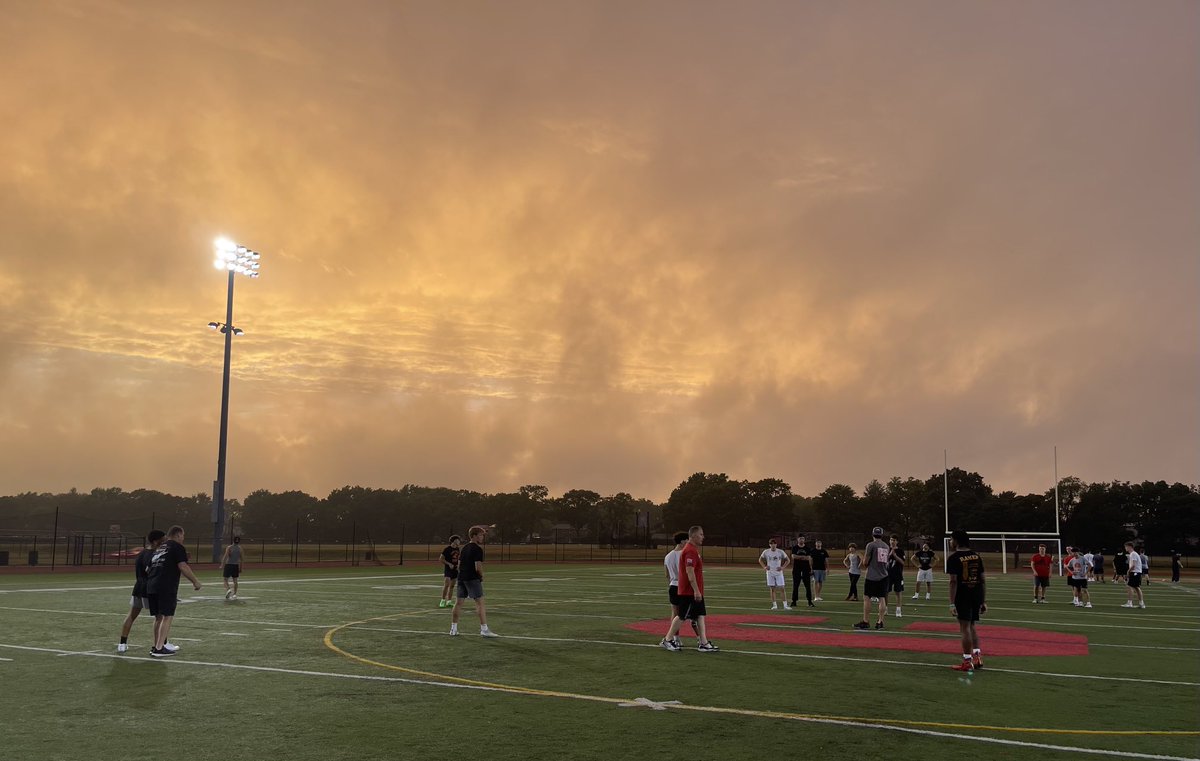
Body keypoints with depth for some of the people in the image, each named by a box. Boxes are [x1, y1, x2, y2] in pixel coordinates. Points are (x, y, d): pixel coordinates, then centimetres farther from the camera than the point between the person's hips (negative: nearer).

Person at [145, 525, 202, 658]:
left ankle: (157, 646, 21)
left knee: (158, 617, 16)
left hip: (151, 586, 8)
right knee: (167, 616, -4)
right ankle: (159, 649, -8)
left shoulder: (159, 548, 23)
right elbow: (183, 567, -12)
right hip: (167, 587, -8)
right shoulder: (178, 547, -1)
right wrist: (195, 581, -6)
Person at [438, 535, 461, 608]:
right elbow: (441, 559, -9)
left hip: (455, 569, 7)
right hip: (448, 569, -7)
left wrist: (458, 565, 4)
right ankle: (443, 601, -9)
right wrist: (449, 564, -19)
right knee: (446, 585, -15)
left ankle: (449, 601, 16)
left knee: (452, 586, 9)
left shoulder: (457, 549, 9)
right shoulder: (447, 549, -11)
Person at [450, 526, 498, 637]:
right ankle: (484, 630, -7)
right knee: (480, 603, -5)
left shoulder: (464, 548, 15)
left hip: (461, 578, 8)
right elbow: (478, 567, -18)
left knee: (458, 602, 11)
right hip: (472, 578, -8)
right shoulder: (477, 549, -11)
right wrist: (481, 575, -1)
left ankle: (453, 629, 16)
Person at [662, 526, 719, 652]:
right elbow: (690, 572, -25)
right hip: (689, 592, -10)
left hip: (695, 591, 10)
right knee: (682, 616, -2)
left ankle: (704, 643, 8)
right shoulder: (690, 551, -18)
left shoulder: (693, 550, 15)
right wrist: (696, 591, -25)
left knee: (700, 616, 7)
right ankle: (667, 640, 9)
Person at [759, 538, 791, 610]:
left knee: (782, 588, -6)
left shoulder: (780, 552, -4)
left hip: (778, 572, -1)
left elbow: (787, 560, 6)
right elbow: (760, 560, 12)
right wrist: (764, 567, -2)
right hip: (770, 573, 1)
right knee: (772, 589, 3)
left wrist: (782, 567, -6)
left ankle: (785, 605, -3)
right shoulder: (766, 552, -2)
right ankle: (774, 605, 12)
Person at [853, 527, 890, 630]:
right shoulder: (886, 546, 9)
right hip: (883, 576, 6)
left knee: (867, 598, 0)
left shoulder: (871, 545, -9)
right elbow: (886, 561, 16)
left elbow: (865, 562, -7)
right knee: (882, 599, 6)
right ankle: (880, 622, 7)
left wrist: (864, 557, 14)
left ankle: (865, 622, 1)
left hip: (872, 576, -5)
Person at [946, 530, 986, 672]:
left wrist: (952, 603, -14)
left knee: (965, 628, -1)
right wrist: (984, 601, 14)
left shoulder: (954, 558, -8)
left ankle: (967, 662, 3)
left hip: (963, 596, -6)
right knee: (971, 627, 19)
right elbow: (983, 580, 10)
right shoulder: (977, 556, 10)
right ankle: (978, 657, 13)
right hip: (977, 596, 6)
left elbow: (953, 582, -14)